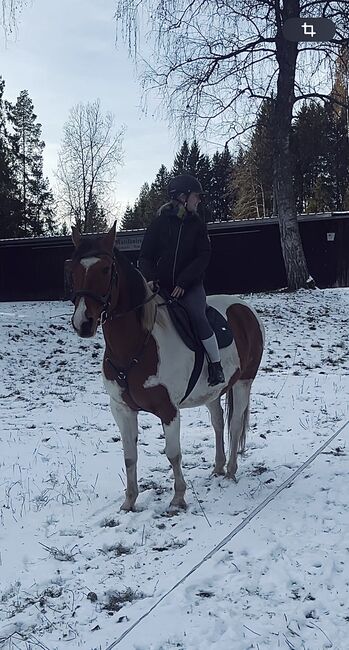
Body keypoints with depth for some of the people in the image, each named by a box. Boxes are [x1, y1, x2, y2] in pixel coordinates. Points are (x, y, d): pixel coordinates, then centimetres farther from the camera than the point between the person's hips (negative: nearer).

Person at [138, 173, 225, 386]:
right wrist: (150, 279, -14)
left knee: (196, 315, -26)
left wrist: (182, 283, -14)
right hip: (162, 286, 2)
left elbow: (203, 256, -3)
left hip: (190, 286, -1)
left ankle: (216, 364, -13)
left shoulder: (197, 224, 4)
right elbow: (145, 257, 5)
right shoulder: (159, 222, 3)